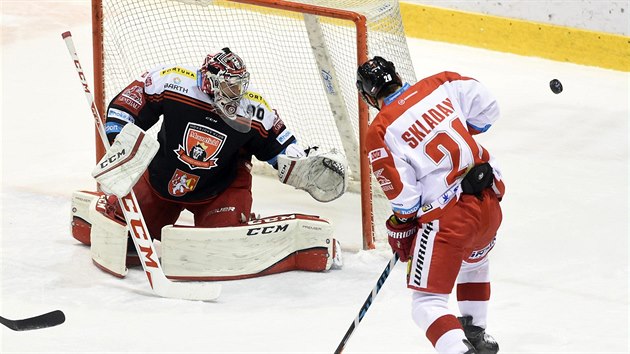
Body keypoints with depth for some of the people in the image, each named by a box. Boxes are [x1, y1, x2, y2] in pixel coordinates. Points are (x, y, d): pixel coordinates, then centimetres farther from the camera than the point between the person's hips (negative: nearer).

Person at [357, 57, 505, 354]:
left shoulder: (380, 132, -9)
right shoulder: (441, 84, 3)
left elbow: (404, 196, -9)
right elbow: (487, 110, 9)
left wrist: (399, 230, 8)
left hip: (448, 215, -7)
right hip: (490, 200, 7)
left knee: (427, 302, -1)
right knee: (474, 261, 37)